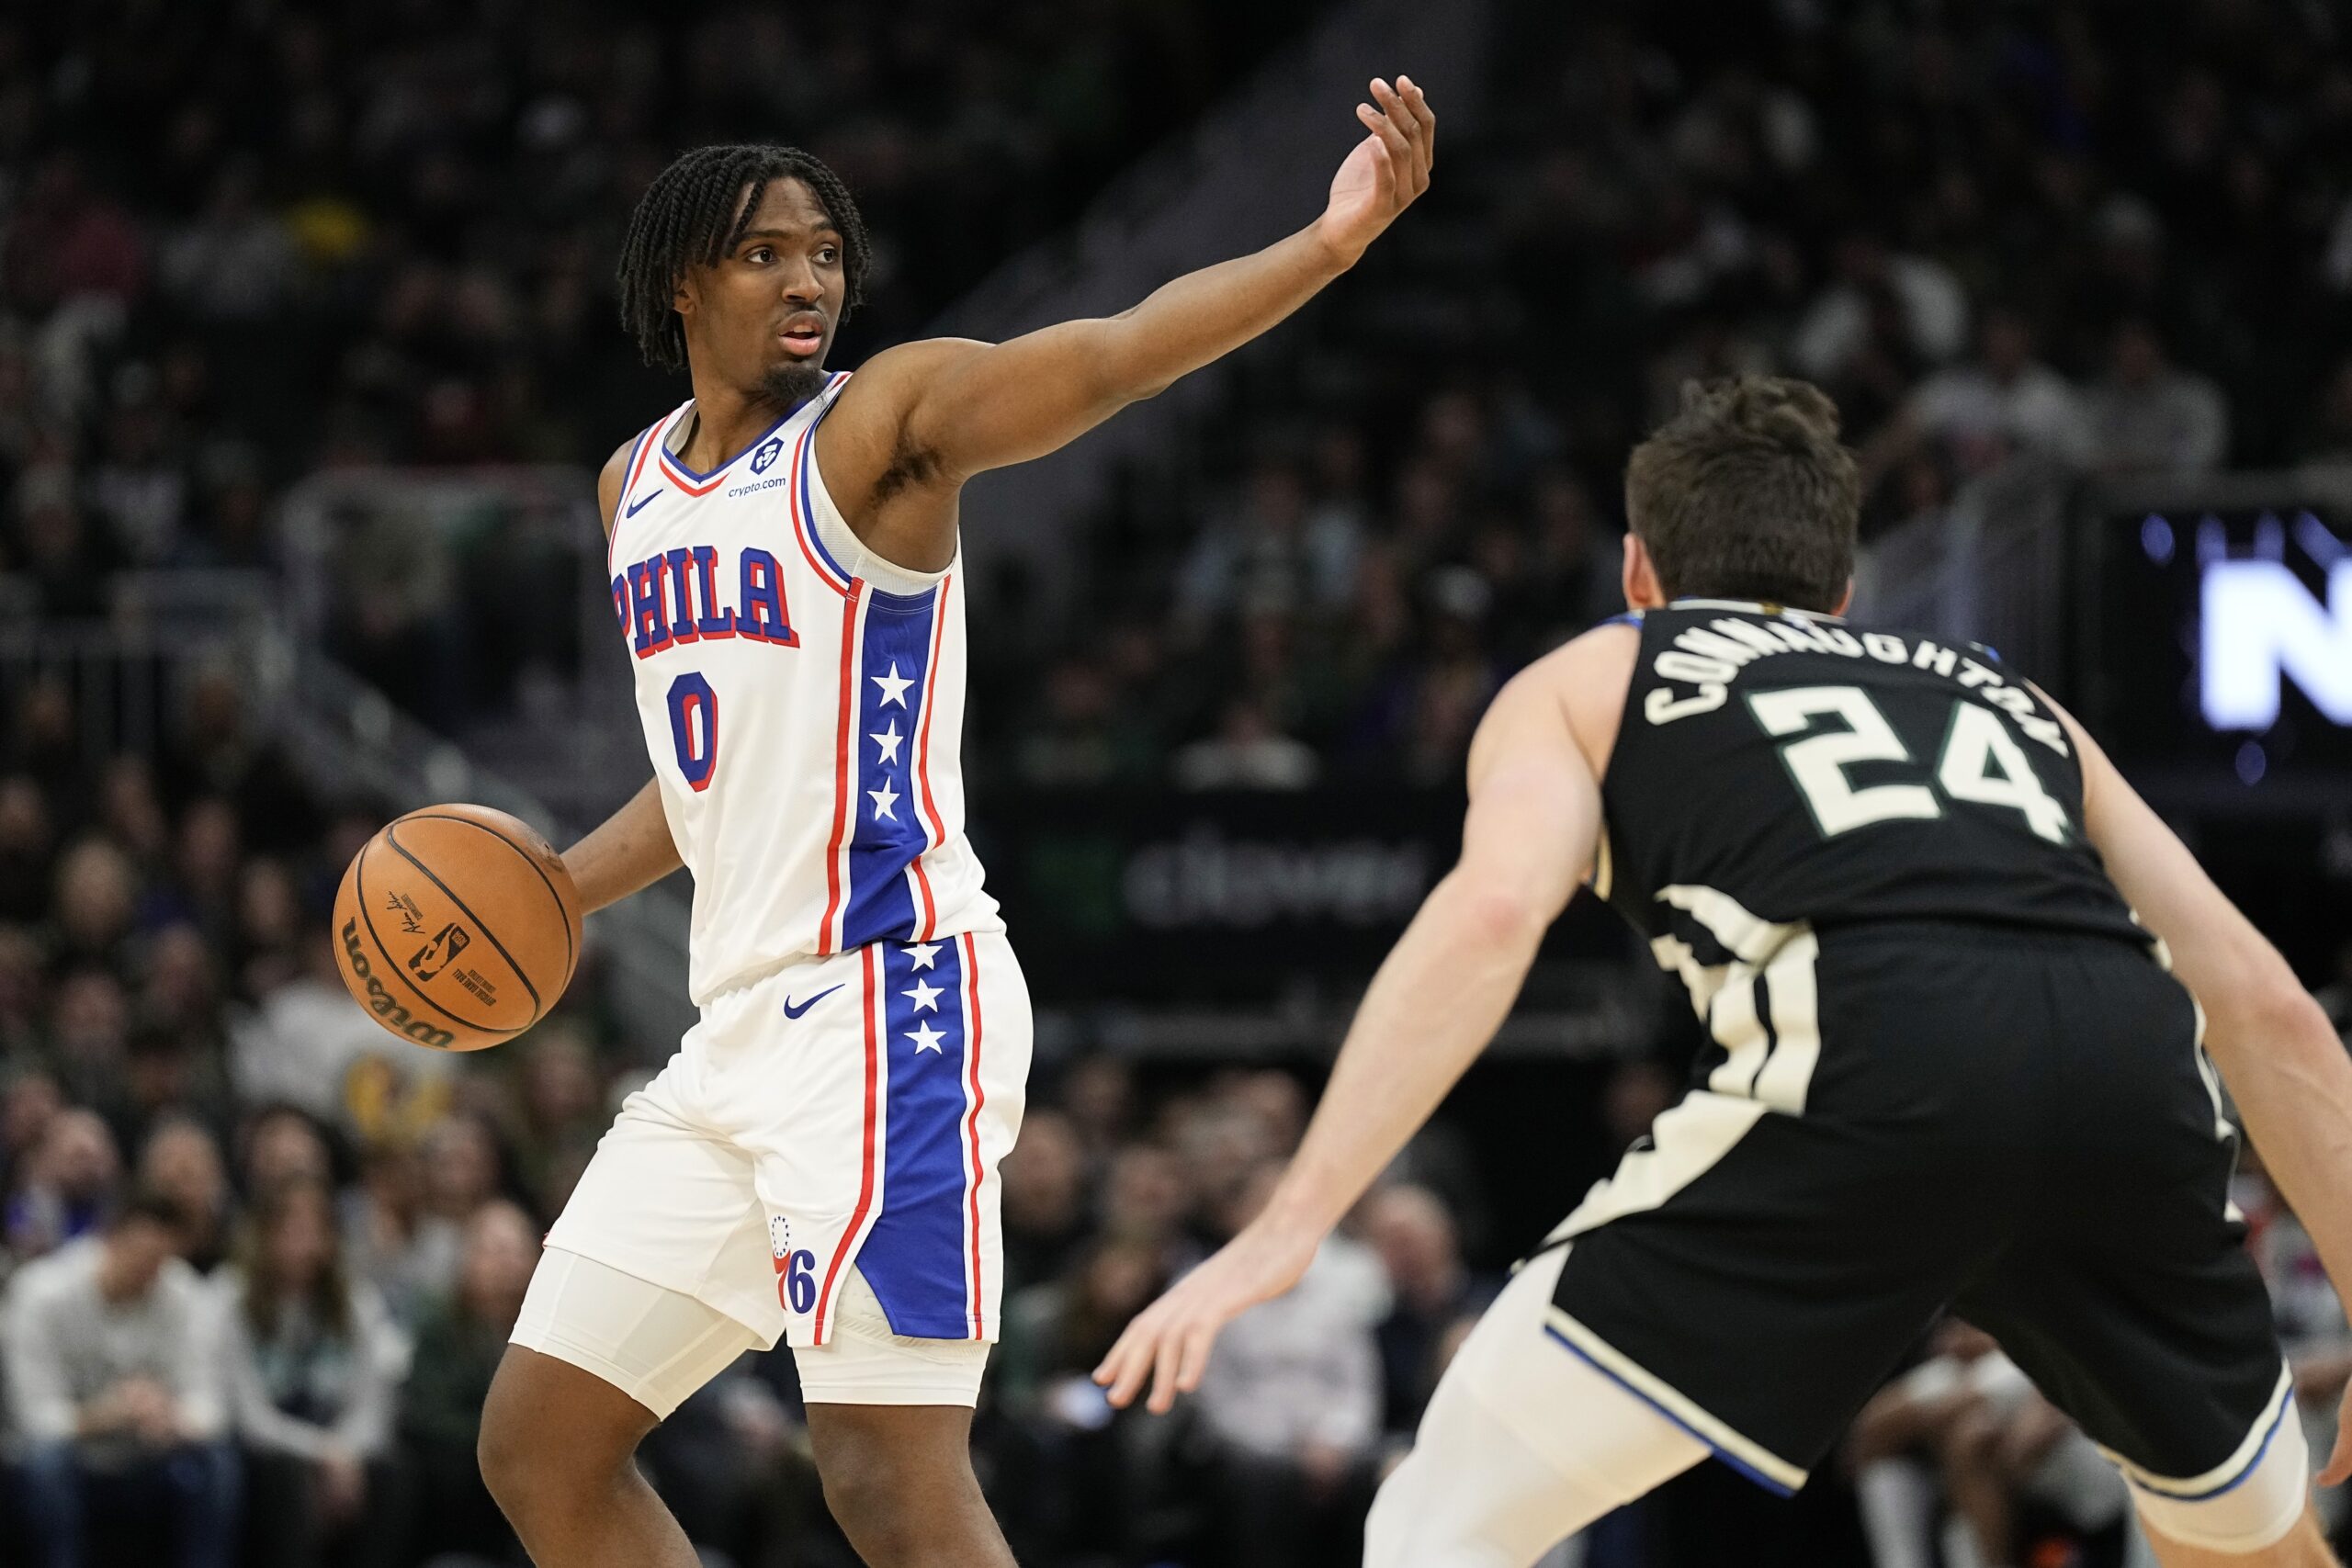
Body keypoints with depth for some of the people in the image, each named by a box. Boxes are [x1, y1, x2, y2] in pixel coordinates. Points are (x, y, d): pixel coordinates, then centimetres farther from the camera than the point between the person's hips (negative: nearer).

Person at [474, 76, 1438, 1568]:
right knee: (539, 1446, 10)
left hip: (886, 1003, -8)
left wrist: (1333, 243, -41)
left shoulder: (882, 421, -7)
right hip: (740, 1031, 8)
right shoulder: (636, 485, 15)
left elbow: (1114, 354, -25)